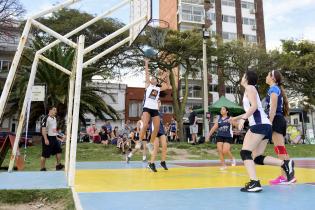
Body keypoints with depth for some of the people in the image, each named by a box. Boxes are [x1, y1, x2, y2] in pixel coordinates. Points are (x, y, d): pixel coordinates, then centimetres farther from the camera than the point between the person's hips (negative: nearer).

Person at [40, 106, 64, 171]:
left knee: (59, 150, 9)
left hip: (54, 138, 9)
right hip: (48, 138, -9)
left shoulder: (54, 118, 14)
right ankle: (42, 169, 11)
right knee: (45, 154, -1)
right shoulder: (46, 118, -15)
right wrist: (46, 139, -24)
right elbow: (43, 129, -20)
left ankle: (58, 165, 19)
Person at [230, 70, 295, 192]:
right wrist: (236, 118, 38)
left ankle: (254, 183, -22)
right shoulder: (251, 90, 28)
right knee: (258, 158, 7)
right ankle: (285, 164, -4)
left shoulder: (249, 87, 2)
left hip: (259, 124, -9)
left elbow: (254, 106, -14)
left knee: (245, 153, -12)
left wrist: (243, 118, -19)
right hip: (265, 125, 9)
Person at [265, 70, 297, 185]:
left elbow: (273, 108, -15)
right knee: (281, 149, 10)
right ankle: (287, 174, 14)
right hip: (280, 120, 10)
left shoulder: (273, 89, -6)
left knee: (279, 149, -10)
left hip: (276, 120, -10)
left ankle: (285, 176, -9)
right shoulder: (278, 89, 22)